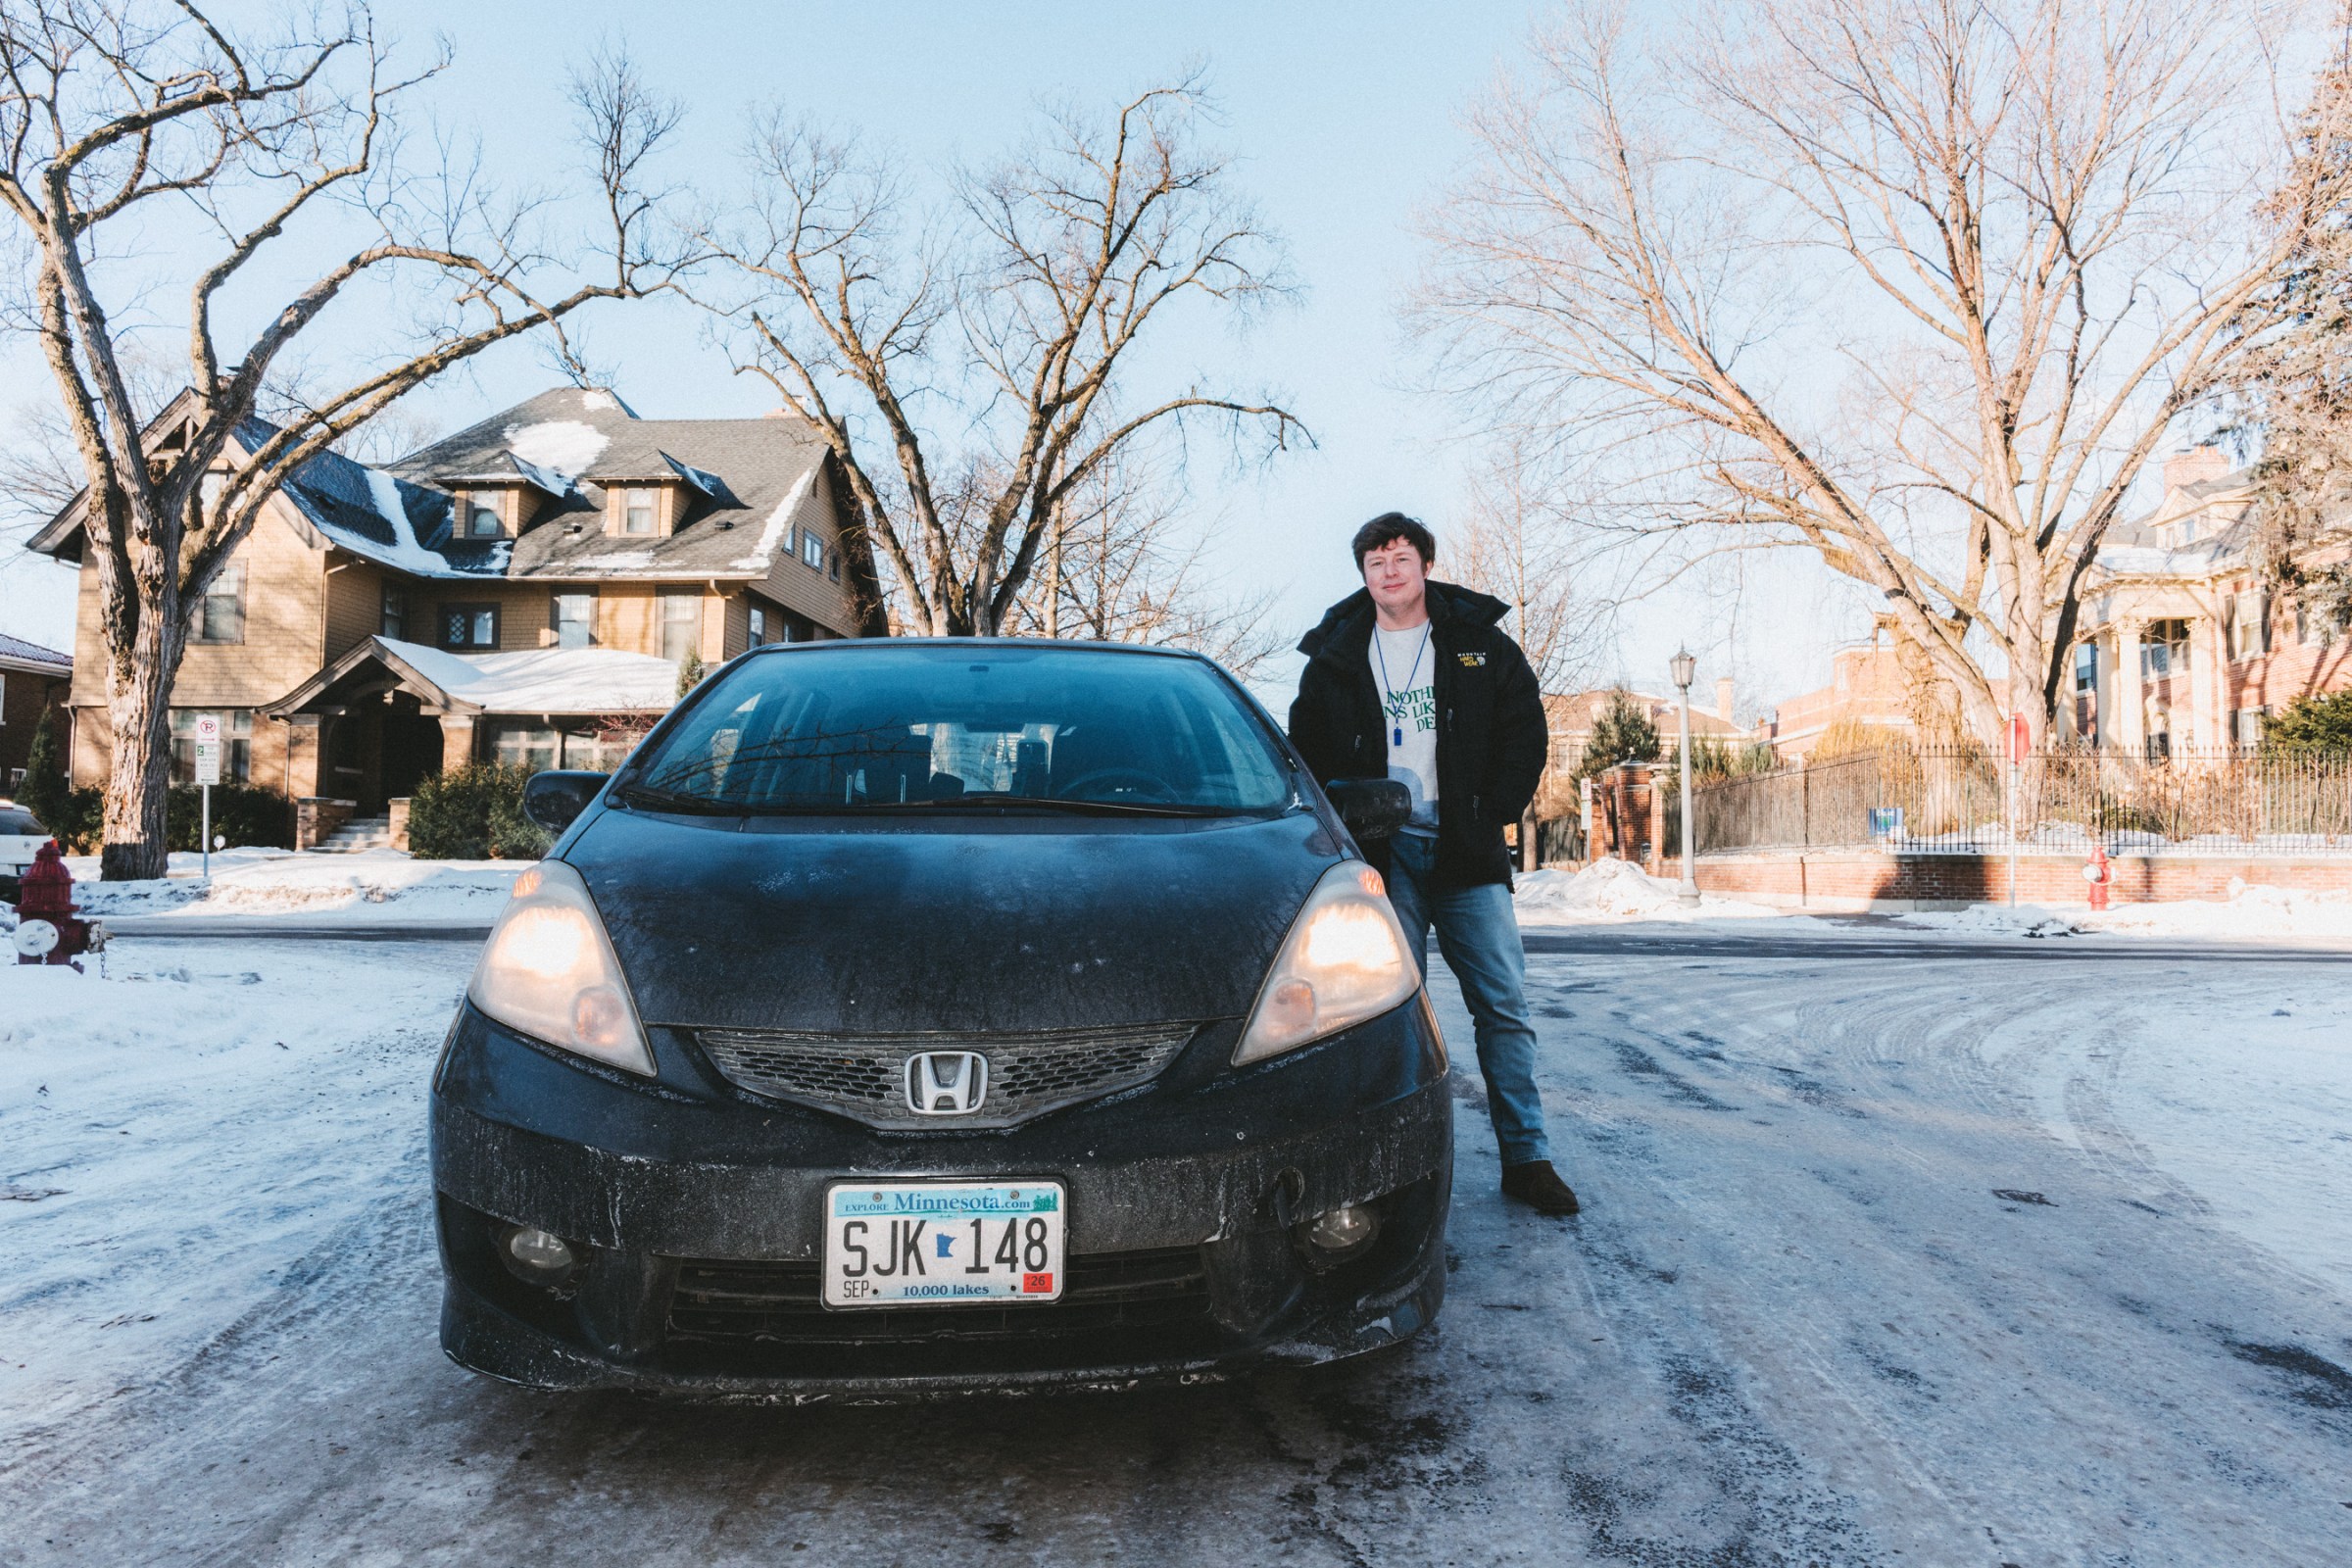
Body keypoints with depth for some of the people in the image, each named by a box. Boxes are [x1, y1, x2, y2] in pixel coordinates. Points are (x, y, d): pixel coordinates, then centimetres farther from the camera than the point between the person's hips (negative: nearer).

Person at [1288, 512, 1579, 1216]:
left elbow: (1526, 730, 8)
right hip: (1383, 854, 0)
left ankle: (1526, 1158, 8)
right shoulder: (1334, 656, 9)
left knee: (1504, 1004, 0)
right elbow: (1306, 750, 14)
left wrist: (1490, 813, -1)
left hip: (1466, 850, 0)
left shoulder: (1480, 641, 8)